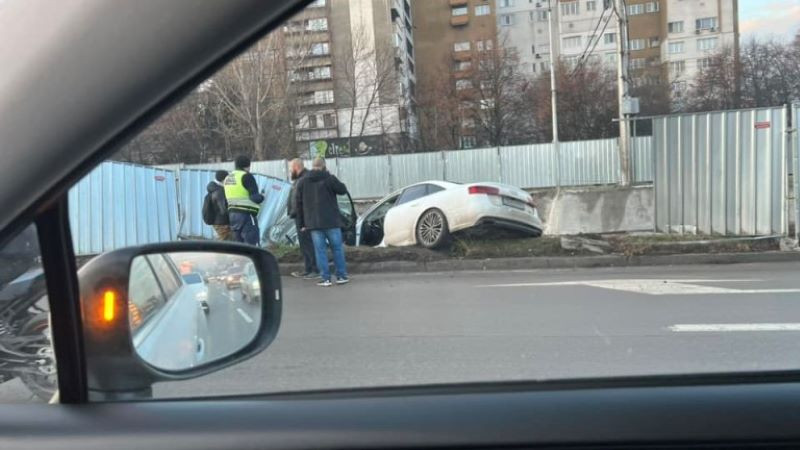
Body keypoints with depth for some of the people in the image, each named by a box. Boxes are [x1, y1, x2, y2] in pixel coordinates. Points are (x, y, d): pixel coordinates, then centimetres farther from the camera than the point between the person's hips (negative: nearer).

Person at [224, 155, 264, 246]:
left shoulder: (228, 178, 16)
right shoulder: (246, 176, -9)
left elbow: (226, 199, 18)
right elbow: (255, 197, -16)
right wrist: (261, 196, 3)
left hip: (232, 213, 8)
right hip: (246, 214, -8)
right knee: (251, 243, -6)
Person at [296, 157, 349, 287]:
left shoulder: (302, 182, 7)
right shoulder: (329, 179, -6)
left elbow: (299, 204, 8)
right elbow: (343, 190, -1)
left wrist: (301, 223, 12)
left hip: (313, 223, 2)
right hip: (331, 221, -2)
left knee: (320, 250, 4)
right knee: (337, 248, 8)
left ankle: (325, 278, 3)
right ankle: (341, 276, 10)